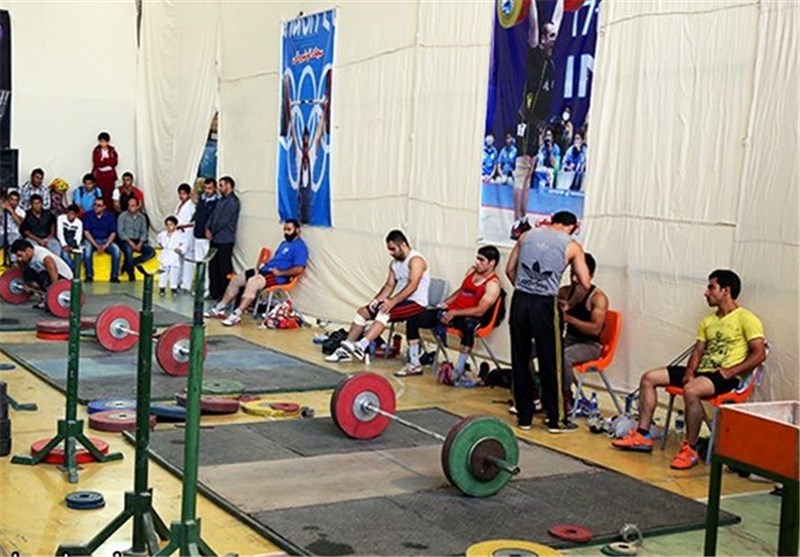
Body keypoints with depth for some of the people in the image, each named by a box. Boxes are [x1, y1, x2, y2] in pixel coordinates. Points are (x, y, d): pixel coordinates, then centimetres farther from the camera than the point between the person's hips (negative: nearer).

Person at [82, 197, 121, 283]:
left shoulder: (109, 216, 0)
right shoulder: (88, 215, -3)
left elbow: (113, 233, -1)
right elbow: (86, 232, -7)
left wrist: (105, 245, -17)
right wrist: (96, 245, -18)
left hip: (106, 240, 1)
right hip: (91, 240, -1)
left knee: (116, 249, -27)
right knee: (87, 249, -34)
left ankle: (114, 276, -21)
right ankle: (89, 275, -25)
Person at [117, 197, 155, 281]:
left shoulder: (142, 217, 11)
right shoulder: (123, 216, 0)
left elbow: (144, 232, 7)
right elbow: (120, 231, -8)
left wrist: (140, 243, -11)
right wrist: (130, 242, -20)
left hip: (138, 241, 4)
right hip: (125, 241, -4)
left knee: (151, 252, -18)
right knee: (129, 249, -38)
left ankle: (127, 264, -15)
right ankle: (130, 273, -18)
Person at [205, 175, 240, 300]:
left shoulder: (232, 201, -11)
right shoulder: (221, 201, 19)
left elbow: (223, 220, -16)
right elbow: (213, 215, 17)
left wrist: (213, 232, -6)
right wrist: (208, 228, 0)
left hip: (225, 240, -9)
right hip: (215, 239, 9)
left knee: (224, 268, -5)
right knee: (213, 266, 12)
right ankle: (214, 292, 19)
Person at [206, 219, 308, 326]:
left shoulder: (299, 246, -9)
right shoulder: (285, 243, 23)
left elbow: (299, 269, -20)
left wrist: (280, 272, -19)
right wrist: (261, 267, 9)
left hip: (278, 277, -10)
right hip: (265, 270, 10)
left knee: (253, 282, -34)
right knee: (236, 279, 2)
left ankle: (236, 315, -37)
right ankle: (220, 308, 7)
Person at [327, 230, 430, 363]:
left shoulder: (416, 260, -15)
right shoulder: (395, 263, 13)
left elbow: (412, 286, -27)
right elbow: (389, 285, 11)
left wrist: (393, 301, -35)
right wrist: (377, 299, -8)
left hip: (416, 303, -9)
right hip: (400, 301, 9)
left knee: (385, 312, -35)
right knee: (363, 311, 0)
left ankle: (361, 347, -48)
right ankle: (345, 350, -7)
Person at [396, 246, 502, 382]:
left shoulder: (493, 284, -11)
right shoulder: (472, 271, 12)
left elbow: (480, 311, -19)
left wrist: (454, 313, -21)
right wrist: (446, 303, 8)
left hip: (469, 317, -7)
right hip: (451, 311, 8)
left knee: (468, 326, -45)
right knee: (413, 320, -5)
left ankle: (458, 371, -37)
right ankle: (414, 364, 0)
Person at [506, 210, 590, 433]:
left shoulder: (527, 235, 14)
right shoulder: (571, 245, 5)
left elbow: (510, 269, 15)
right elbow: (585, 283, 1)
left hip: (520, 300, 3)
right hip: (544, 304, -3)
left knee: (520, 360, 10)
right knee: (550, 363, 5)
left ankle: (524, 416, 17)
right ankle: (556, 419, 13)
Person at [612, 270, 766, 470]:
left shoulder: (746, 319, -5)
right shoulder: (708, 321, 19)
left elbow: (759, 354, -12)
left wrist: (730, 371, -18)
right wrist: (690, 371, -4)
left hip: (725, 377, -8)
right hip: (701, 371, 8)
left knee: (691, 390, -38)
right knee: (649, 378, -1)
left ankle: (690, 449, -25)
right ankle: (643, 435, -2)